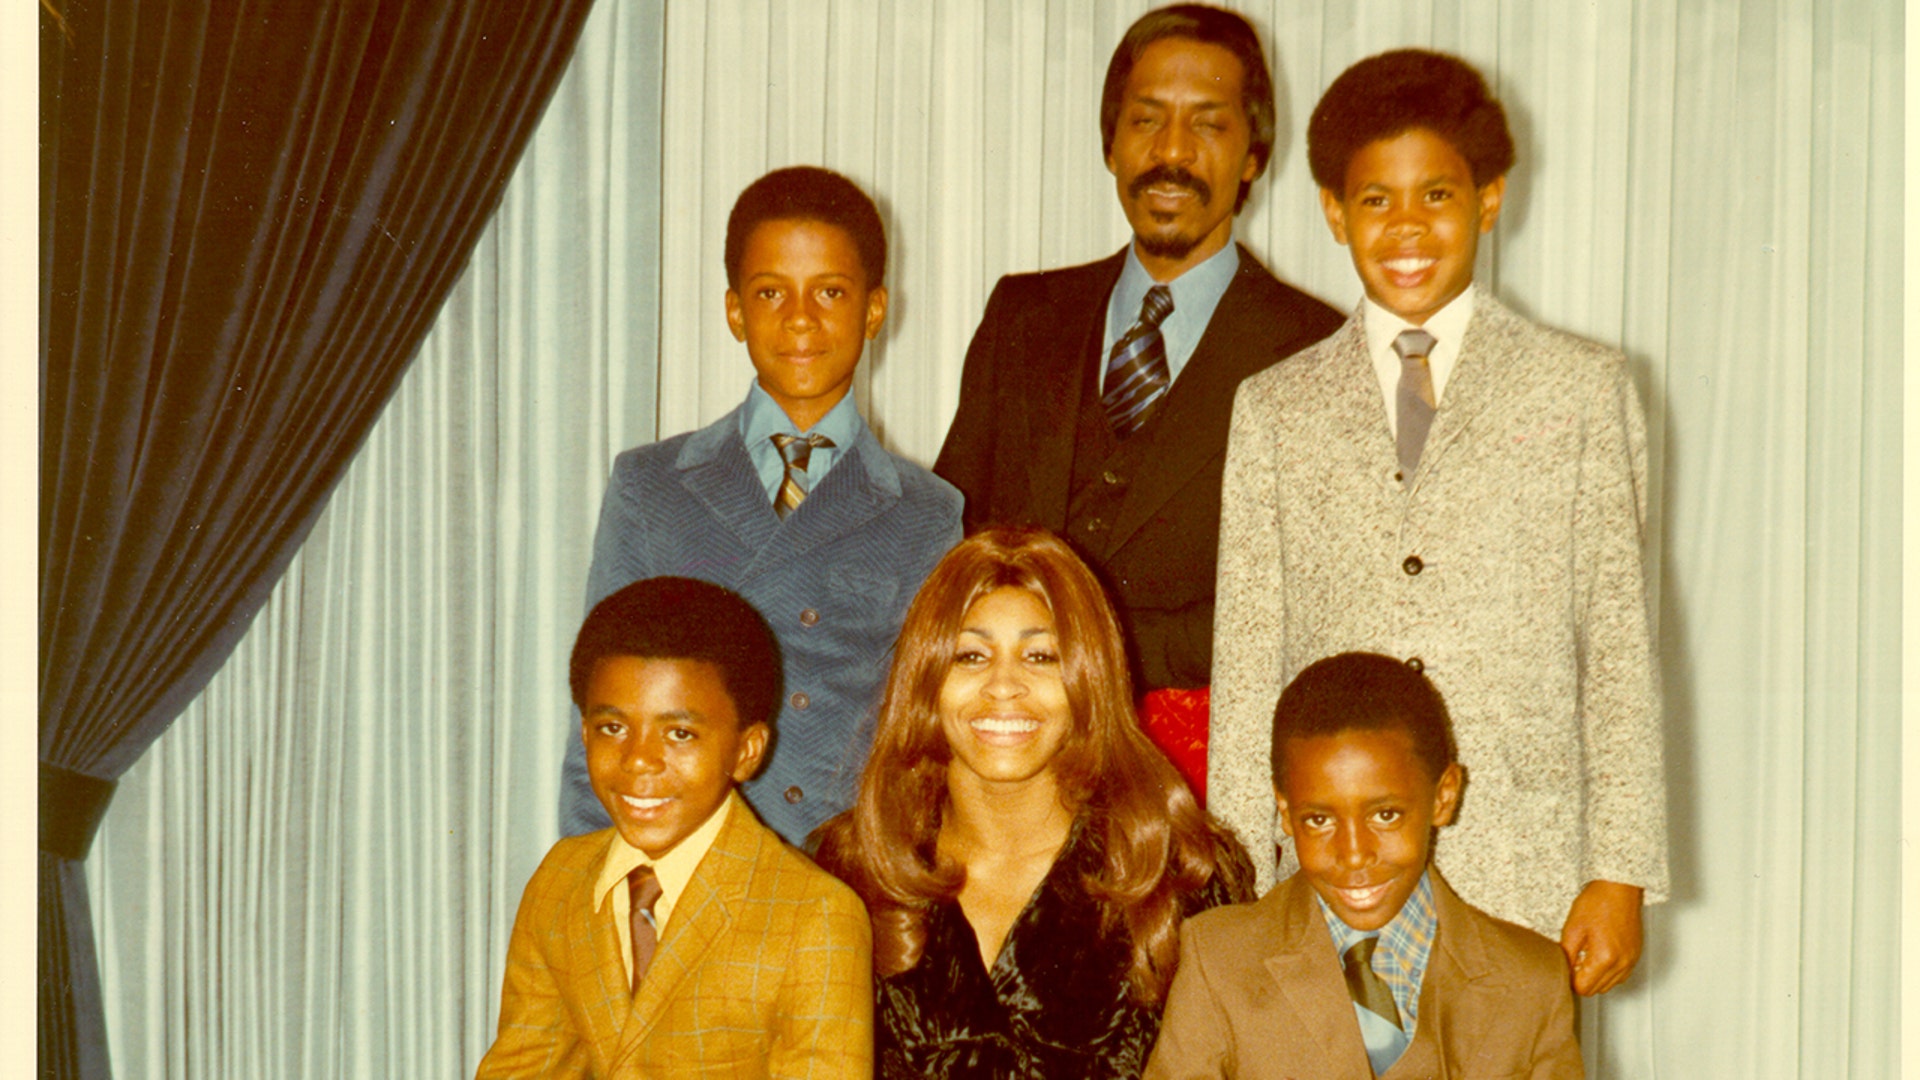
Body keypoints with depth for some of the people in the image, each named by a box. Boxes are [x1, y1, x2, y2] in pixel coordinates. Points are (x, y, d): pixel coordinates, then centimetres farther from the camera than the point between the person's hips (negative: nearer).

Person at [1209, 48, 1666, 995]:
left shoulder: (1582, 390, 7)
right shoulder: (1275, 409, 11)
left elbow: (1620, 642, 4)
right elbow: (1247, 667, 8)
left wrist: (1622, 874, -2)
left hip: (1521, 884, -1)